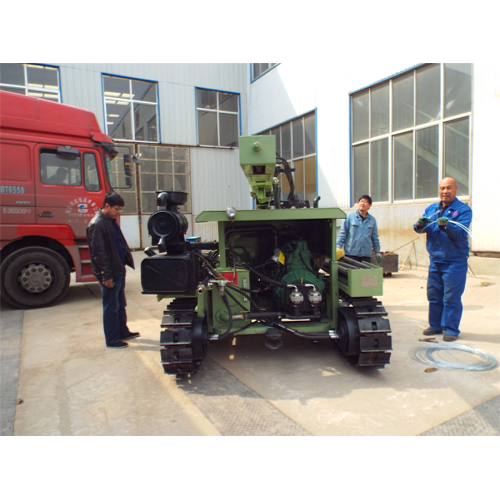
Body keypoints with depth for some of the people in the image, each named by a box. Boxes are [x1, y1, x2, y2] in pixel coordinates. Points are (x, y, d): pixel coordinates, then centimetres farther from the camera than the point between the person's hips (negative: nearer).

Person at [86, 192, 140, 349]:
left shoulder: (111, 221, 13)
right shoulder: (96, 224, -17)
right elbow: (98, 252, -20)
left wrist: (127, 259, 14)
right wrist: (106, 275, -21)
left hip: (118, 270, 10)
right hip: (109, 274, -10)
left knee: (120, 305, 20)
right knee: (111, 308, 3)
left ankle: (123, 332, 34)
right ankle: (112, 340, 15)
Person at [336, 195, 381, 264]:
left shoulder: (372, 220, 10)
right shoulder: (350, 217, -1)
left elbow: (375, 237, 17)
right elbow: (343, 233, 1)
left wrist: (377, 252, 17)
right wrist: (338, 247, -5)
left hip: (366, 254, 3)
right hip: (351, 254, -3)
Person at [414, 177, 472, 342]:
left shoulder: (463, 210, -5)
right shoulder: (431, 209, 11)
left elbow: (460, 233, -18)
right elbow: (420, 229, 2)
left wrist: (446, 226, -36)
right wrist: (420, 224, -20)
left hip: (455, 261, -5)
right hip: (435, 259, 5)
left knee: (451, 297, -1)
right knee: (433, 295, 12)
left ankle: (451, 329, 11)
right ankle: (435, 325, 25)